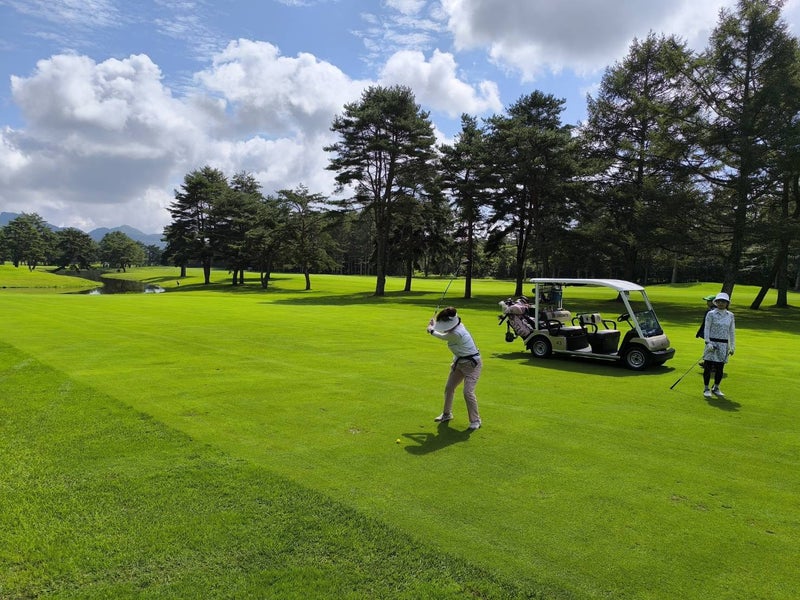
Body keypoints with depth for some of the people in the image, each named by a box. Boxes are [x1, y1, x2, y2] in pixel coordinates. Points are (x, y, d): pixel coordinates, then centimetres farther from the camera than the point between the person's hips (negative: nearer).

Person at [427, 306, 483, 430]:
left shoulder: (456, 334, -32)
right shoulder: (457, 326, -4)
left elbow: (443, 337, -11)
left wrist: (431, 330, 7)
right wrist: (434, 325, 16)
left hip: (472, 364, -10)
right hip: (460, 362, 10)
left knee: (468, 391, -16)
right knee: (449, 387, 13)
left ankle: (475, 420, 0)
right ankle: (447, 414, 31)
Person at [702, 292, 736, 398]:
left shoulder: (730, 315, 8)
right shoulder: (711, 314, -3)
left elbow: (732, 332, 11)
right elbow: (706, 329, -4)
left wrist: (732, 346, 9)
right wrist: (708, 342, -13)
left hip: (724, 345, 3)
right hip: (712, 343, -3)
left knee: (720, 368, 7)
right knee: (708, 367, -2)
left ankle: (716, 388, 22)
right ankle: (706, 389, 9)